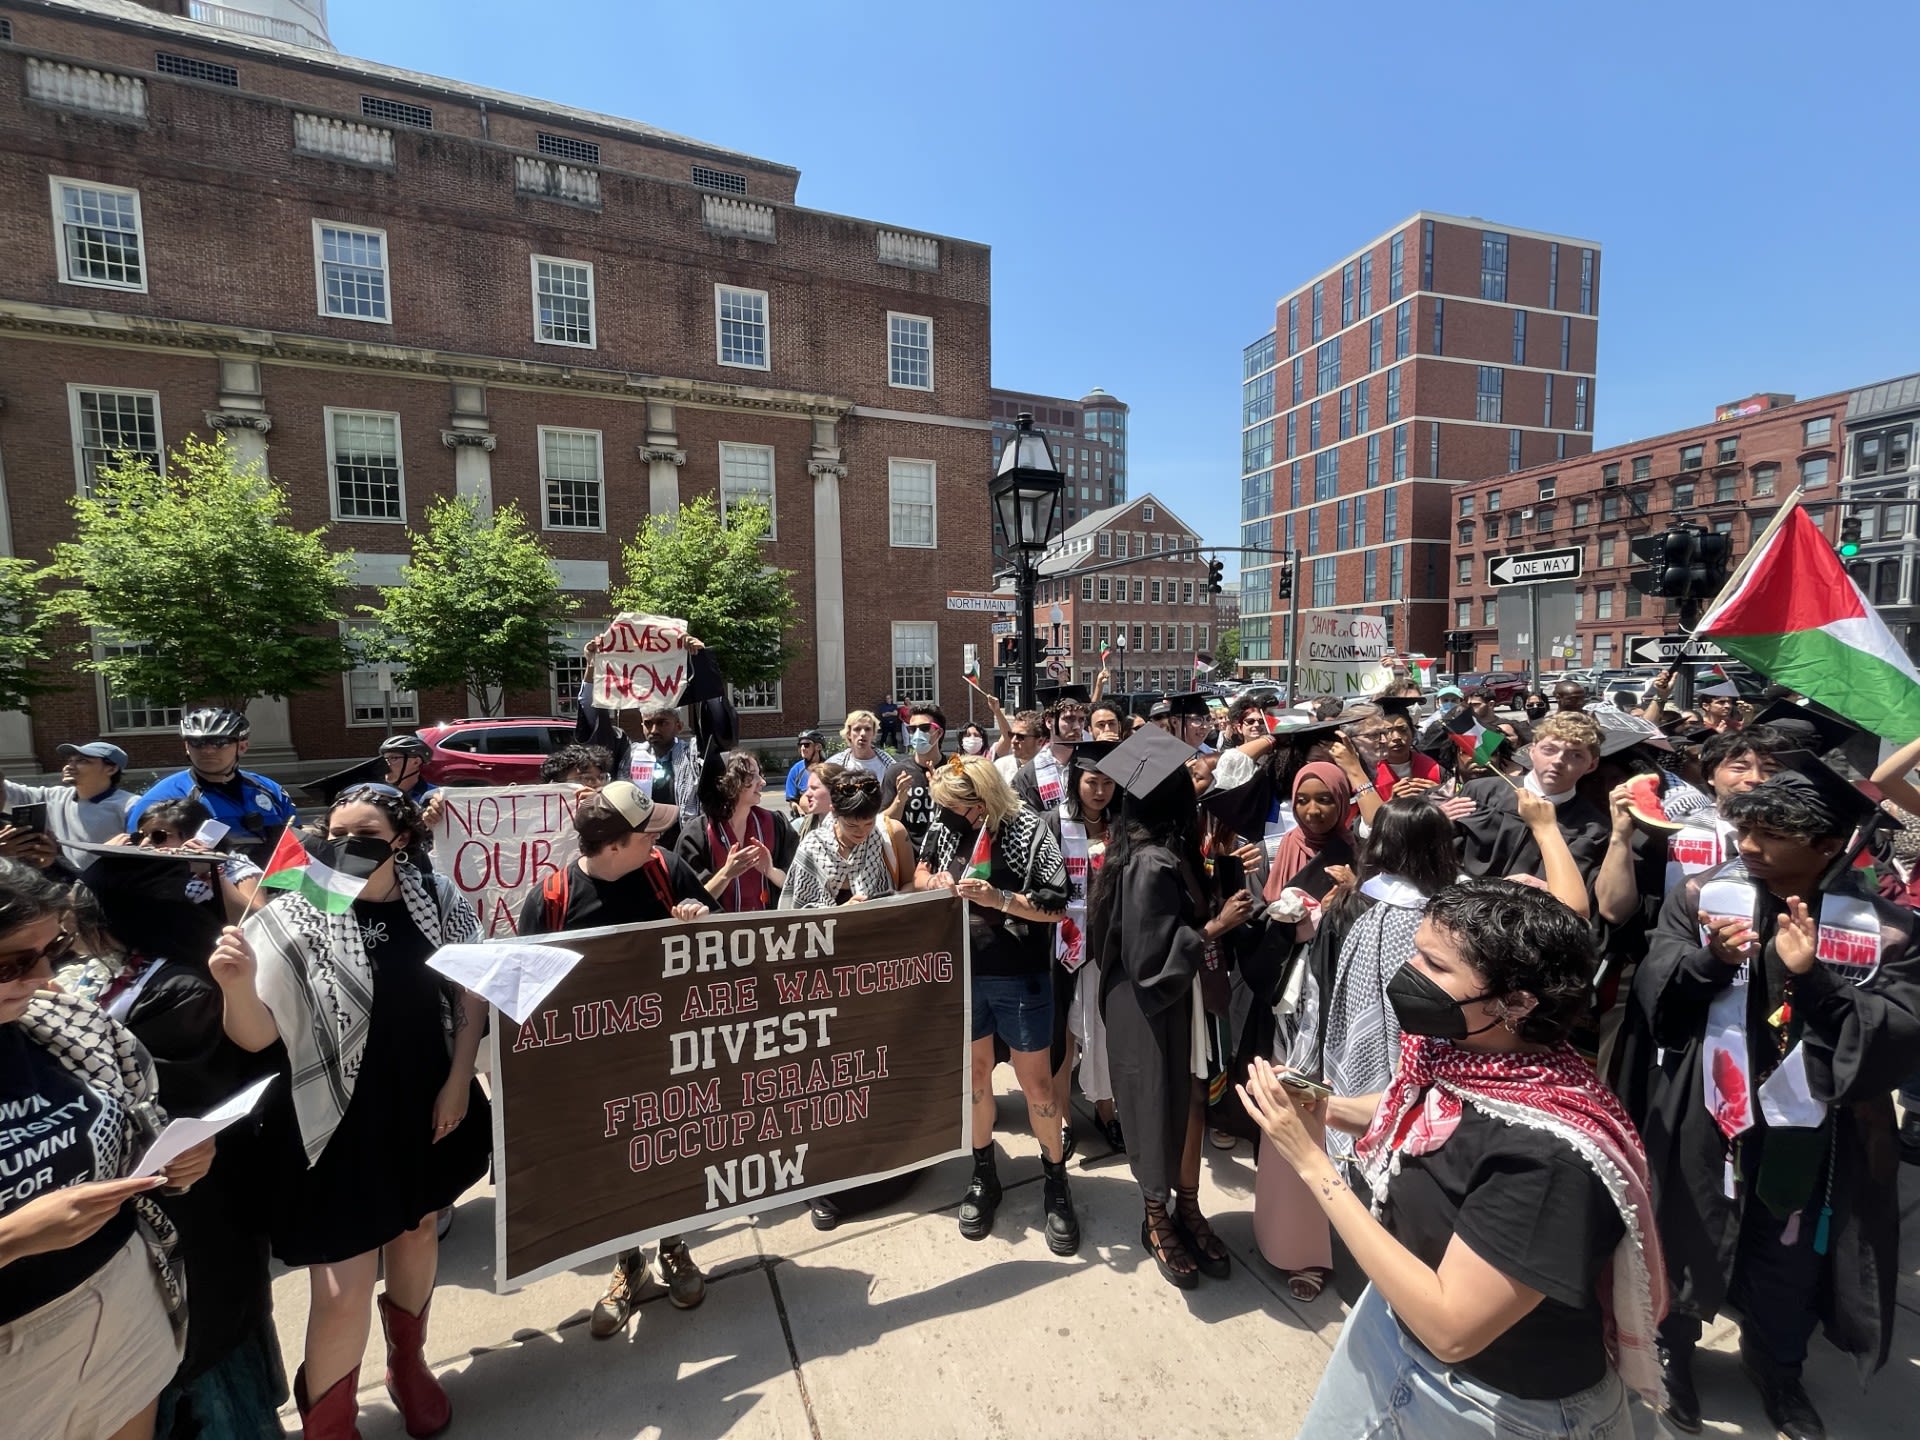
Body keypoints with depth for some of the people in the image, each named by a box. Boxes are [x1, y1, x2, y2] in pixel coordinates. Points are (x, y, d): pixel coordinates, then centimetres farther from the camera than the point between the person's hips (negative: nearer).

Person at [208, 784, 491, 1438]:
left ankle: (408, 1365, 51)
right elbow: (256, 1036, -15)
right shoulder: (297, 918, -15)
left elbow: (472, 994, 0)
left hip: (429, 1109, 3)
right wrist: (237, 985, -35)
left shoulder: (439, 901, -9)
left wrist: (458, 1083, -4)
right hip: (343, 1121, -3)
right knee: (342, 1289, 0)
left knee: (418, 1233, 23)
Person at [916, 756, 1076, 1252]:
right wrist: (934, 881, -11)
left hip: (1020, 978, -3)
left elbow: (1056, 906, -15)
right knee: (975, 1074, 17)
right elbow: (919, 877, 12)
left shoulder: (1028, 831, -16)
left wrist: (999, 898, -27)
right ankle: (983, 1174, 39)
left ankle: (1055, 1181, 33)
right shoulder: (943, 826, -4)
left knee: (1036, 1082, 10)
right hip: (961, 973, 4)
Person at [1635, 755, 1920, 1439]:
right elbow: (1651, 989, -12)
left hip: (1811, 1136, 1)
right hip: (1704, 1123, 0)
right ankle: (1673, 1348, 46)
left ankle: (1775, 1367, 51)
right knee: (1687, 1243, 19)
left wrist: (1814, 977, -27)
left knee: (1792, 1266, 22)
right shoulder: (1702, 894, -10)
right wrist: (1709, 959, -30)